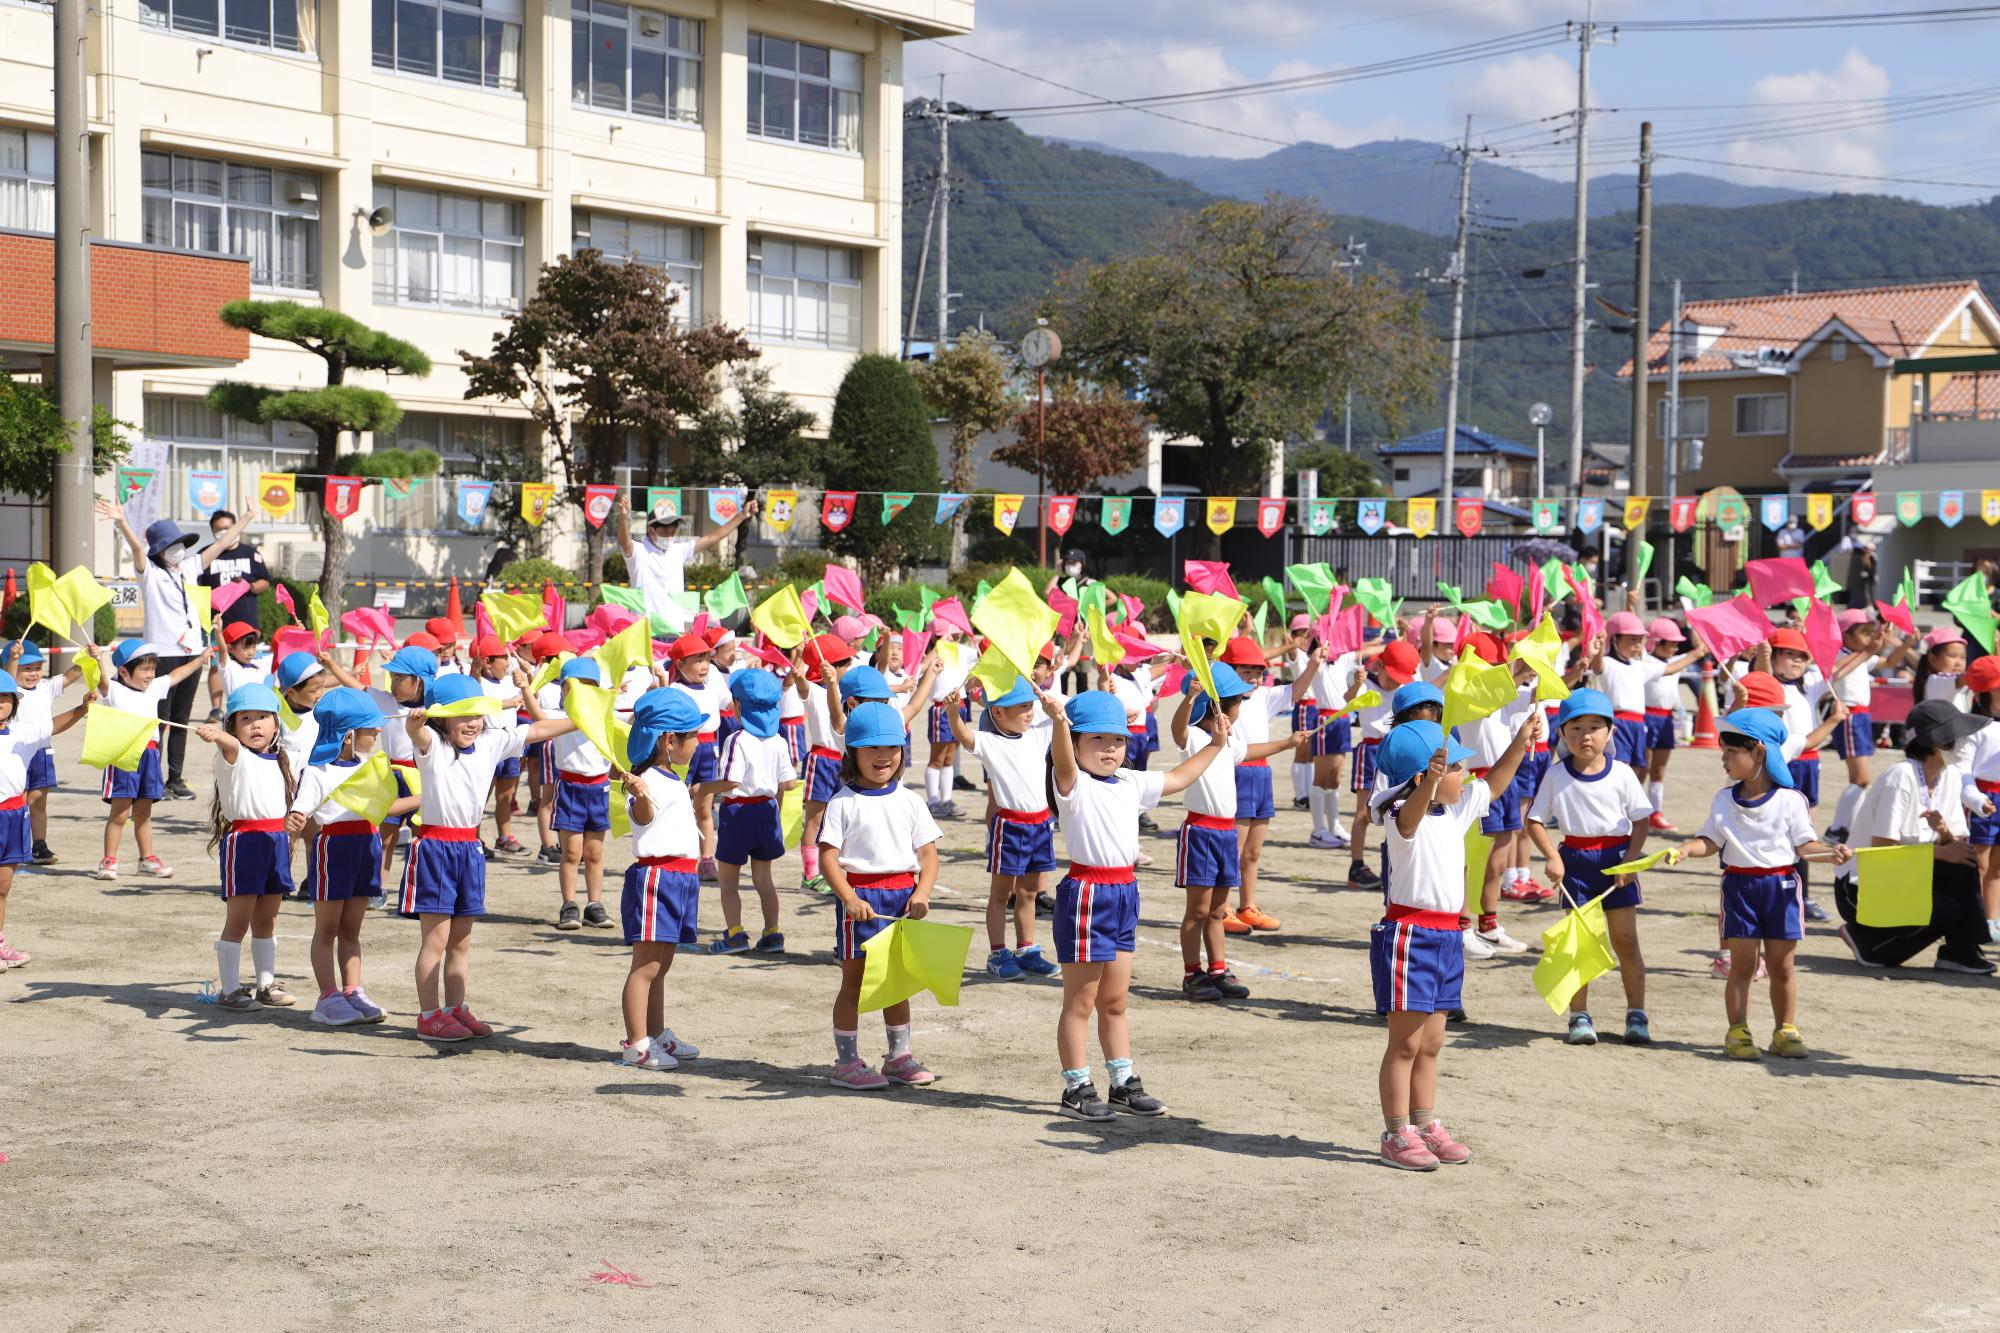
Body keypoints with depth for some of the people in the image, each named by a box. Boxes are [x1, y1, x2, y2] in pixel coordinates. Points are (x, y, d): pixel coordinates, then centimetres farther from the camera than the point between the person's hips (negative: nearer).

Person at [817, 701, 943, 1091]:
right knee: (854, 981, 2)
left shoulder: (910, 802, 7)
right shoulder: (843, 804, -5)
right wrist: (849, 898, -22)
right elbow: (828, 857, -10)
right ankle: (846, 1062, 9)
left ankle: (899, 1057, 24)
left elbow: (929, 854, 5)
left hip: (903, 895, 4)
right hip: (861, 895, -4)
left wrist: (921, 894, -11)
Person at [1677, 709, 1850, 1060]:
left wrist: (1830, 851, -20)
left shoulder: (1791, 800, -3)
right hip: (1740, 884, 1)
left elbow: (1803, 845, -3)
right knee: (1742, 965, 2)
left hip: (1781, 885, -1)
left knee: (1781, 965, 6)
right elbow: (1711, 840, 6)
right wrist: (1687, 849, -12)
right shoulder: (1724, 800, 6)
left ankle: (1785, 1031, 16)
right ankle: (1738, 1032, 7)